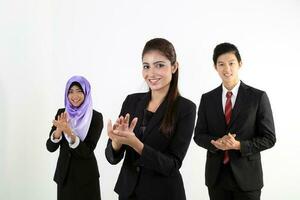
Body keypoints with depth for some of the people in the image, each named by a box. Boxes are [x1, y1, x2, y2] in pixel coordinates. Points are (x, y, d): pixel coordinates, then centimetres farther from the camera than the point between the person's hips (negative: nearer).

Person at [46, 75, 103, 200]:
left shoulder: (96, 117, -12)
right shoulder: (61, 113, 0)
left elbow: (87, 151, -17)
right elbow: (50, 147, -5)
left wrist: (70, 133, -31)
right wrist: (58, 130, -24)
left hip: (86, 175, -3)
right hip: (64, 173, 3)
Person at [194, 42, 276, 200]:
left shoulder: (258, 97, -5)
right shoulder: (207, 99, 3)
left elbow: (268, 138, -5)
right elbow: (199, 135, 5)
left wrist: (238, 145, -19)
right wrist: (217, 143, -15)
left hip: (246, 176, -2)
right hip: (216, 175, 2)